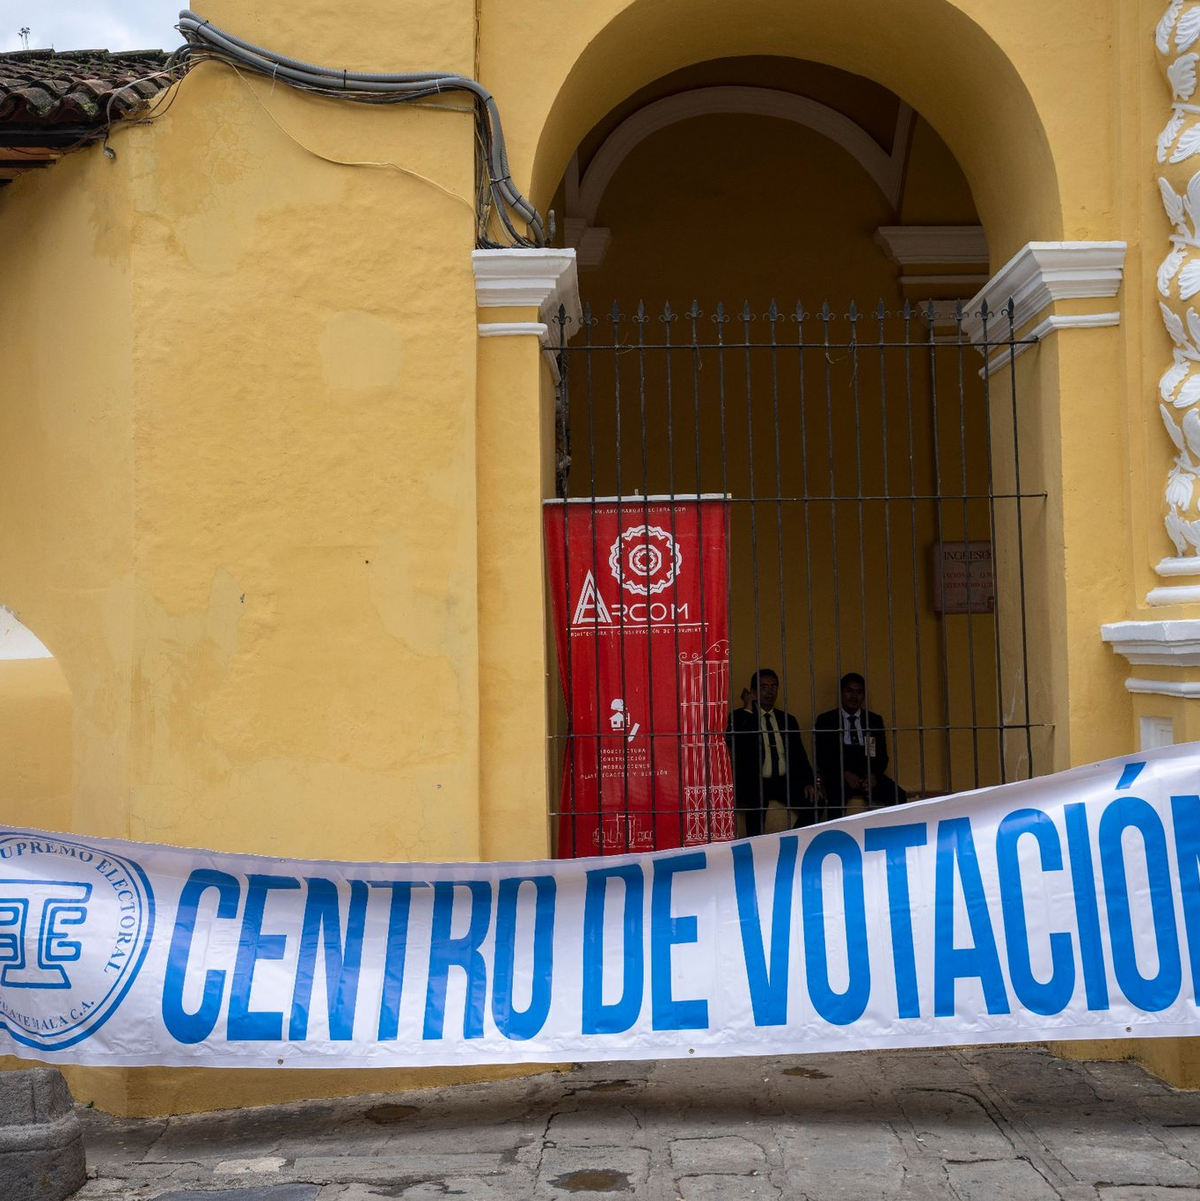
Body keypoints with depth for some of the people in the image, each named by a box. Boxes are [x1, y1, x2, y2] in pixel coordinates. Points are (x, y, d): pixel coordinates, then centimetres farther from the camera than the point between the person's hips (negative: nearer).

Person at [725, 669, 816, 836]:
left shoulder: (788, 720, 17)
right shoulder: (739, 717, 6)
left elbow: (799, 755, 14)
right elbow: (732, 742, -13)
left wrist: (808, 782, -1)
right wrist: (748, 709, -9)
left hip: (785, 782, 3)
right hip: (754, 784, -3)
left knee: (812, 803, -19)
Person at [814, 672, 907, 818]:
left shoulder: (875, 720, 17)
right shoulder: (826, 720, 10)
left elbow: (882, 755, 12)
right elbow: (821, 756, 2)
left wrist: (874, 774, -10)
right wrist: (845, 774, -14)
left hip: (869, 775, 3)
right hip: (838, 776, -3)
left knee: (899, 797, -25)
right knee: (837, 799, -37)